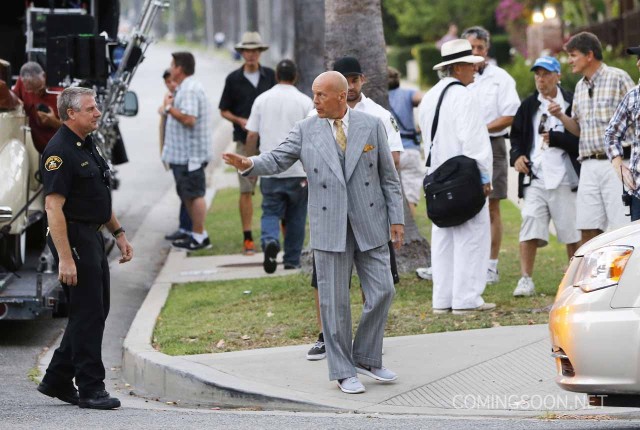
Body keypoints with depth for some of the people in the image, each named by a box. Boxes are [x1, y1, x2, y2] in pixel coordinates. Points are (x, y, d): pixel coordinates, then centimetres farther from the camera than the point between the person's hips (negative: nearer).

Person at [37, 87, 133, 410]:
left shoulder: (88, 146, 13)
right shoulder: (60, 151, -17)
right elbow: (53, 207, -22)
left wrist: (119, 233, 18)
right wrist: (65, 258, -26)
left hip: (93, 238, 10)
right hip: (74, 239, -10)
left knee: (96, 311, 13)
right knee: (88, 313, -6)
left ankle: (57, 380, 21)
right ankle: (90, 389, -1)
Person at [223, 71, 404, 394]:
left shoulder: (371, 126, 3)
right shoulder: (306, 131, 2)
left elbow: (388, 176, 6)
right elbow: (277, 160, -5)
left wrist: (397, 218, 2)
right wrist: (248, 164, -25)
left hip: (369, 225, 1)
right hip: (329, 228, -1)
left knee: (382, 292, 0)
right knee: (334, 301, 1)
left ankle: (366, 358, 19)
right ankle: (343, 371, 10)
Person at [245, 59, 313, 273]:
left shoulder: (262, 99, 4)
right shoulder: (305, 102, -2)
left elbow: (251, 136, 4)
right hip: (298, 170, -1)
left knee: (270, 212, 6)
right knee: (295, 217, 10)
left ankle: (270, 241, -23)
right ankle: (292, 261, 15)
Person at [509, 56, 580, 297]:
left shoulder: (571, 104, -2)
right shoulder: (529, 106, 12)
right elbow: (516, 135, 19)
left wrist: (554, 138, -13)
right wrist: (517, 156, 2)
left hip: (564, 178, -3)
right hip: (534, 178, 3)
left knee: (571, 232, 5)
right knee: (529, 230, -6)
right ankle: (525, 280, -4)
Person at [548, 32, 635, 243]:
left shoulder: (618, 78, -3)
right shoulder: (580, 87, 18)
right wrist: (560, 116, 4)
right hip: (589, 166, 6)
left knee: (621, 227, -8)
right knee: (587, 229, 4)